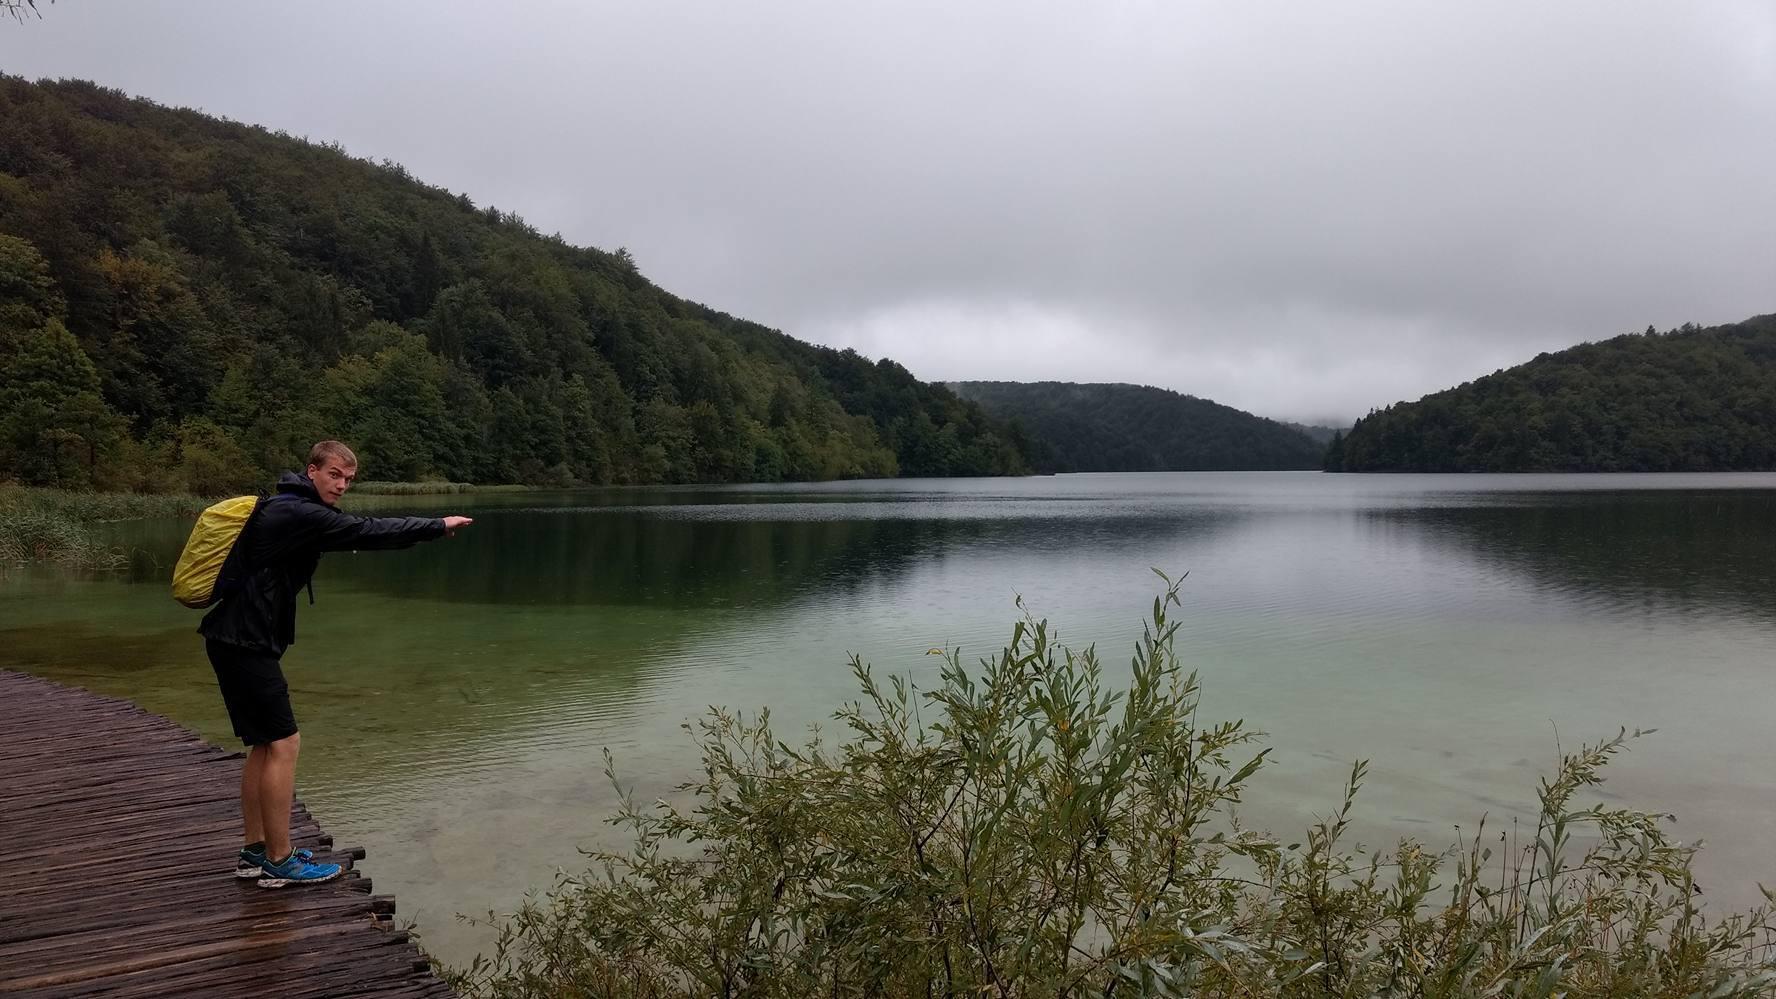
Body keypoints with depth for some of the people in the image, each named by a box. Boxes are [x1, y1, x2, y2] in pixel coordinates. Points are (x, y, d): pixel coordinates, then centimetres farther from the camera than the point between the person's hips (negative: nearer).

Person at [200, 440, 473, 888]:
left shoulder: (286, 508, 15)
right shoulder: (300, 513, -17)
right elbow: (368, 532, -19)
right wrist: (438, 526, -12)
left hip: (237, 639, 11)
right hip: (246, 642, -11)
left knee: (265, 745, 15)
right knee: (283, 743, -6)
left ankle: (255, 852, 22)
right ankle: (279, 862, 1)